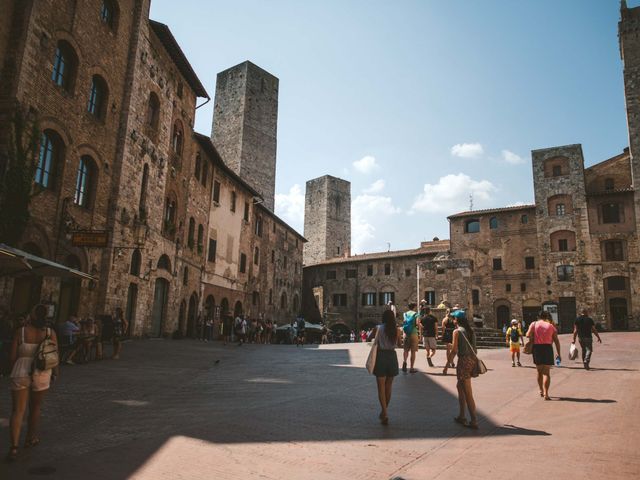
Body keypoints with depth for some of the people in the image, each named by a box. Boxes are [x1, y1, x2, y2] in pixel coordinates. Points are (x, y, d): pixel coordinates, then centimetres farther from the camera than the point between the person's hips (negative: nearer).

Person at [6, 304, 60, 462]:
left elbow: (12, 356, -3)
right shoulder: (50, 332, -6)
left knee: (18, 411, 3)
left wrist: (14, 371, 15)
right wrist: (55, 372, 12)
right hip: (41, 374, 1)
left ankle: (13, 446, -8)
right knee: (35, 407, 20)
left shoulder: (20, 331, -6)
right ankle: (30, 438, 36)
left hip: (20, 373, -1)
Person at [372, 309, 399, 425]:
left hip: (381, 356, -3)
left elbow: (376, 343, -6)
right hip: (392, 356, 3)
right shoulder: (396, 330, -1)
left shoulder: (379, 328, -7)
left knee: (381, 388, 2)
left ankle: (385, 414, -8)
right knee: (388, 387, 17)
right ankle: (384, 412, 31)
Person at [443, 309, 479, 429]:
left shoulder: (457, 331, -9)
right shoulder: (471, 330, 10)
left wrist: (446, 366, -7)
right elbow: (475, 348, 12)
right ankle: (461, 416, 27)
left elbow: (454, 351, -12)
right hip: (472, 360, 8)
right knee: (459, 386, 22)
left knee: (468, 393, -1)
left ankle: (474, 421, 2)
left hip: (464, 361, -8)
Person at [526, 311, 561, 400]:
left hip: (537, 348, 1)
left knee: (539, 372, 17)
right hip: (547, 348, -1)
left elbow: (528, 335, -9)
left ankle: (541, 391, 31)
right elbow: (556, 341, 2)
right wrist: (559, 354, 6)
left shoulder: (534, 324, 4)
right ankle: (546, 394, -11)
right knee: (546, 373, -1)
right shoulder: (551, 326, 6)